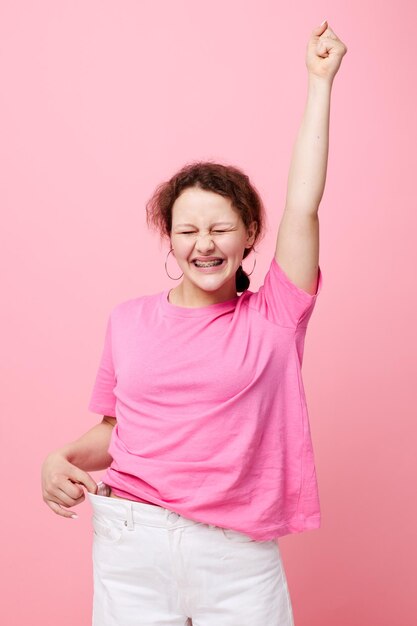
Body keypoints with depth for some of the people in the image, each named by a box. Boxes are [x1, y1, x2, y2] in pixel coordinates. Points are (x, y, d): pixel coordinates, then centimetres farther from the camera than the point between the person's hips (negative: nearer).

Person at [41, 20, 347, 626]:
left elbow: (303, 206, -7)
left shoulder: (273, 319, -1)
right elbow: (112, 432, 13)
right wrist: (62, 460, -7)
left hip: (241, 558, -1)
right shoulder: (129, 319, 5)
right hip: (131, 549, 2)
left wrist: (320, 82, -2)